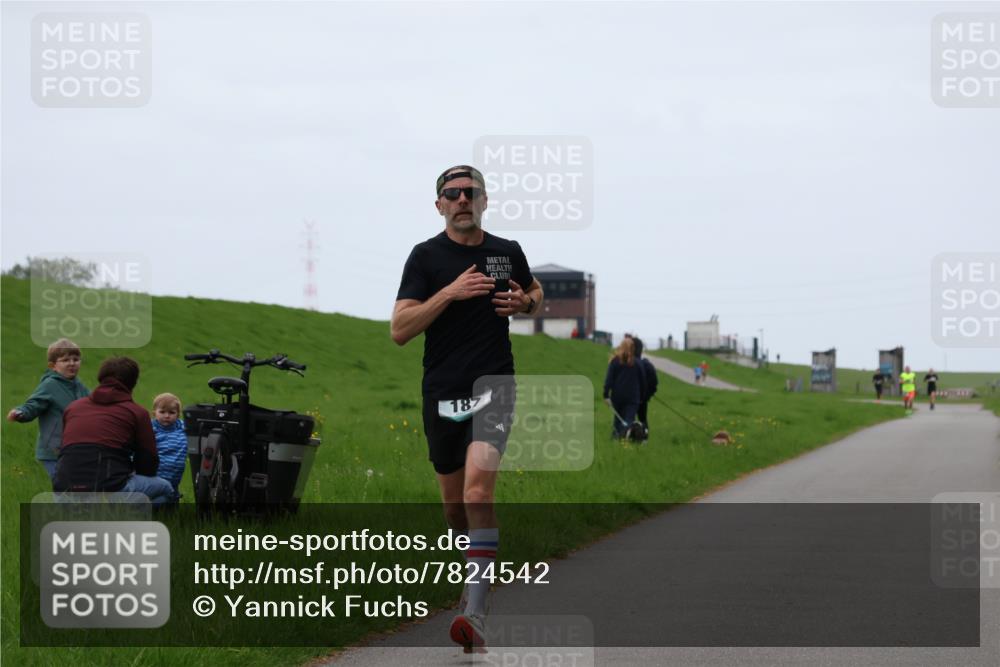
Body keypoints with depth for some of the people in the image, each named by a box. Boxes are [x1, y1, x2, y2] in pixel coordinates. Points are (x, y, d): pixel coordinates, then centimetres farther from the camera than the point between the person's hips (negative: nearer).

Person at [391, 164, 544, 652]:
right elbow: (399, 330, -9)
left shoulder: (507, 252, 6)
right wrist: (451, 292, -18)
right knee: (453, 499, 12)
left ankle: (476, 614, -26)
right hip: (442, 392, 1)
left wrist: (524, 302, 4)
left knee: (478, 486, -21)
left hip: (493, 384, -1)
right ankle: (477, 566, 43)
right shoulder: (427, 256, -1)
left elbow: (534, 292, 28)